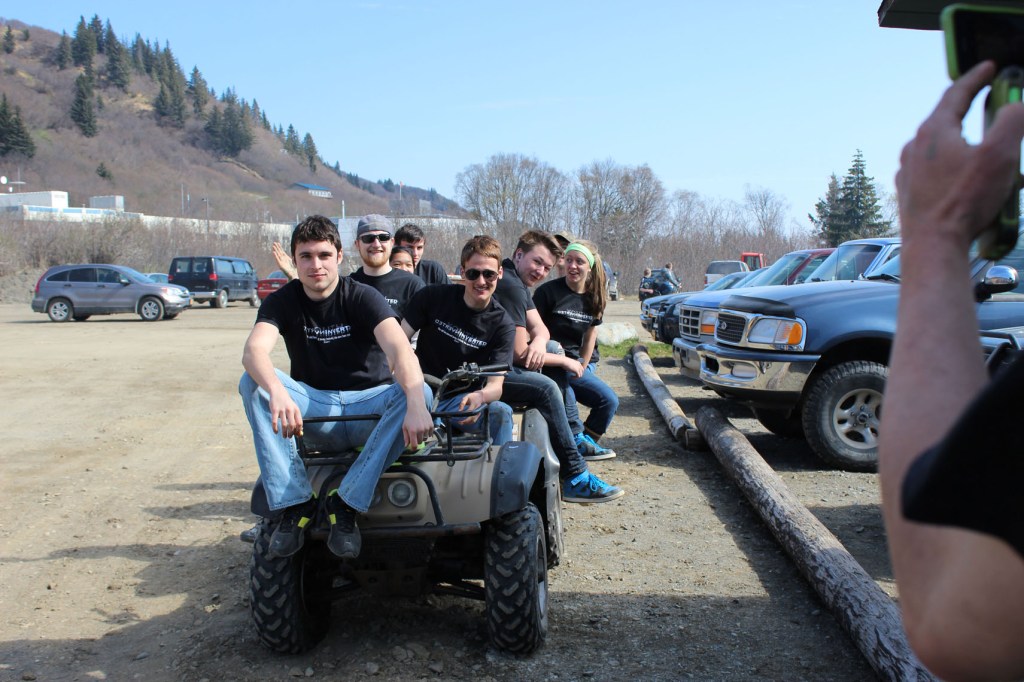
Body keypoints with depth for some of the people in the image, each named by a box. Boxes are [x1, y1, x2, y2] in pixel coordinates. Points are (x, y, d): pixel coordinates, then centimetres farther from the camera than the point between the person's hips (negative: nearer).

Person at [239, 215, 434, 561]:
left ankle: (346, 502, -28)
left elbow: (399, 348, -28)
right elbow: (254, 351, -24)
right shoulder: (282, 302, -3)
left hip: (366, 406, -1)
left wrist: (416, 405, -48)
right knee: (253, 382, -24)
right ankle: (292, 502, -25)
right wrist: (278, 392, -47)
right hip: (314, 407, 2)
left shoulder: (362, 297, -10)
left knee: (419, 392, -31)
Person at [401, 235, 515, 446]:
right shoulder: (433, 296, -1)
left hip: (462, 398, 0)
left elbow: (496, 384, -11)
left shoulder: (502, 324, -3)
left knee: (501, 412, -29)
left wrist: (480, 396, -36)